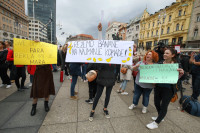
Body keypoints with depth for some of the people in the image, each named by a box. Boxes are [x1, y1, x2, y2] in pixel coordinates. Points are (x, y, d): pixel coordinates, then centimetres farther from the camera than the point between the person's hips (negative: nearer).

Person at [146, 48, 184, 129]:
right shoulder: (160, 63, 0)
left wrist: (181, 73, -26)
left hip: (168, 89, -4)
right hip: (158, 87, 4)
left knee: (164, 106, 7)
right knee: (156, 103, 18)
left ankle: (156, 123, 25)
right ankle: (160, 117, 46)